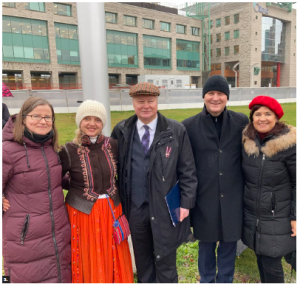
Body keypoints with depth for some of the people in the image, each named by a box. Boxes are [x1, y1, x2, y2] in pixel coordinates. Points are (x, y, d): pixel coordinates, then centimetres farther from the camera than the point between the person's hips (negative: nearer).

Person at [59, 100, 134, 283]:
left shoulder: (113, 145, -3)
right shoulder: (69, 151, -11)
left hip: (112, 211, 3)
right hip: (82, 213, -2)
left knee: (113, 261, 16)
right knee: (88, 263, 12)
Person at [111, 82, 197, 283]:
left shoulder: (176, 131, -6)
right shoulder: (121, 131, 1)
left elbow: (187, 171, -3)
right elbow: (115, 167, 7)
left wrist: (186, 203, -7)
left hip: (166, 207, -2)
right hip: (135, 207, 3)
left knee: (165, 260, 10)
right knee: (142, 259, 20)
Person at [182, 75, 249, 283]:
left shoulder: (242, 122, -2)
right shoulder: (189, 125, -3)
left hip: (232, 196, 1)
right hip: (204, 196, 0)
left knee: (229, 241, 16)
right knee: (206, 242, 16)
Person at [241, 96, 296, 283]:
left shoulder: (289, 144, -15)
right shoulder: (247, 141, -1)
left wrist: (295, 216, -10)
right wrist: (245, 202, 13)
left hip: (277, 219, -4)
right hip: (252, 215, 4)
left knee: (271, 263, 2)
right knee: (261, 258, 15)